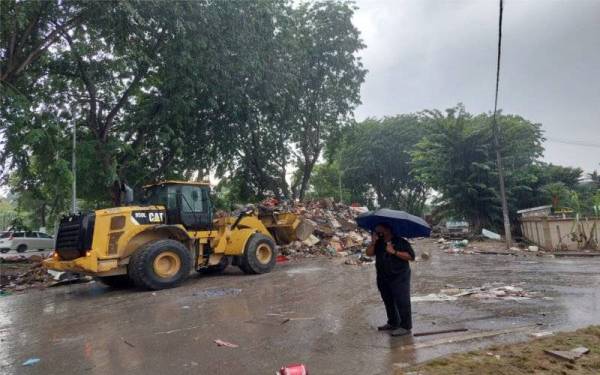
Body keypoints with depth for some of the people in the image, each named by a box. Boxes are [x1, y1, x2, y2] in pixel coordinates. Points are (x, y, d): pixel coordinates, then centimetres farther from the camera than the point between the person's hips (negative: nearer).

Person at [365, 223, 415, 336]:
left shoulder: (401, 242, -10)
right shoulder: (379, 243, 7)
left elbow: (411, 257, -17)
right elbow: (369, 253, -2)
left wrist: (394, 252, -22)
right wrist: (373, 242, -15)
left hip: (399, 278, -7)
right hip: (383, 278, 7)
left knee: (402, 302, -4)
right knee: (388, 302, 18)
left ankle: (406, 327, 8)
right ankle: (393, 323, 34)